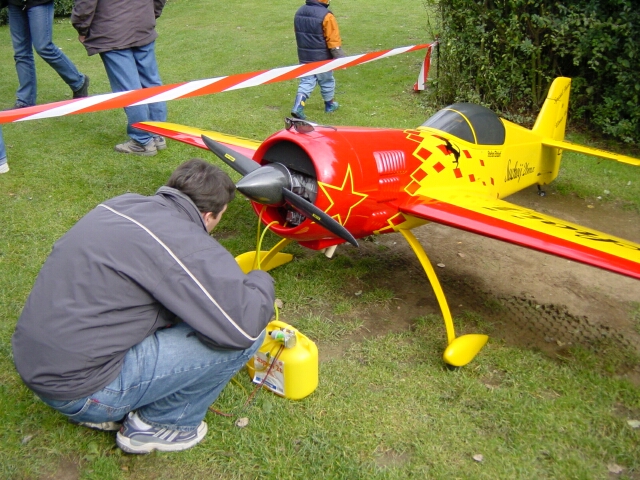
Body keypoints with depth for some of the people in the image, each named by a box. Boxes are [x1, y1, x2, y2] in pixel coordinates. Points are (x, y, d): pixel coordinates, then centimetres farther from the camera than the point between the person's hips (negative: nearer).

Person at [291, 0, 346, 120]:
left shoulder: (299, 12, 2)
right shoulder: (326, 16, -20)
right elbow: (333, 40, -19)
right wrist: (340, 58, -12)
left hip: (304, 57, 5)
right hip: (322, 58, -5)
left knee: (306, 82, 10)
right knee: (327, 81, 15)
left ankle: (298, 107, -7)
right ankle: (330, 105, 33)